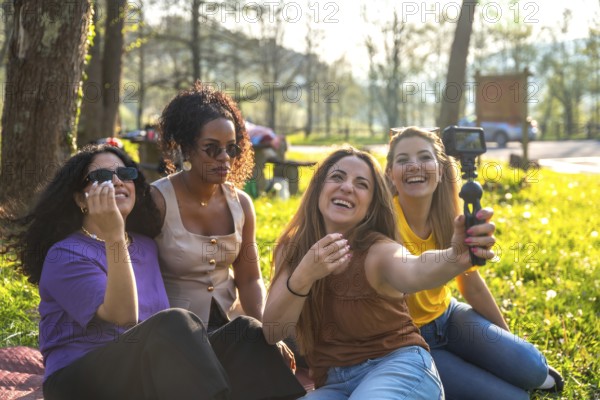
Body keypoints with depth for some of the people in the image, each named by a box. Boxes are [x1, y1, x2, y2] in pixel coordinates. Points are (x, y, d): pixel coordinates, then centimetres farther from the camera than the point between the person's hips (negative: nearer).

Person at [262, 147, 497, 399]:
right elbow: (273, 332, -9)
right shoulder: (291, 250, 0)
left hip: (397, 366, -3)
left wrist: (456, 257, -61)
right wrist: (303, 277, -27)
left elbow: (414, 271, -38)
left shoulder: (377, 251, -13)